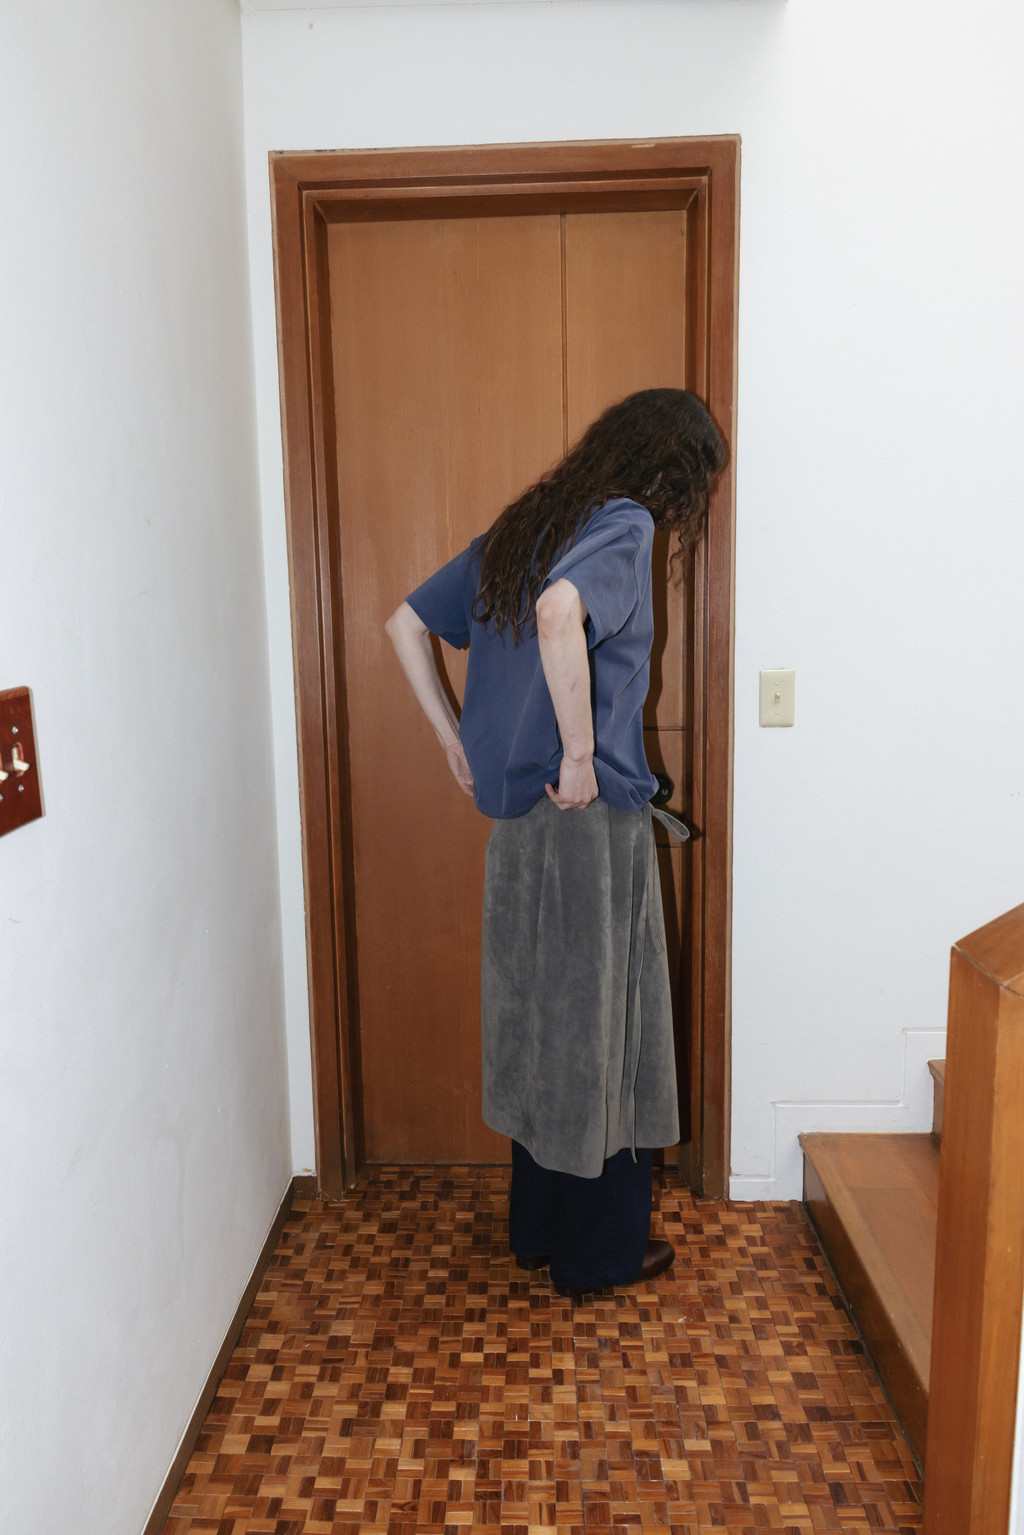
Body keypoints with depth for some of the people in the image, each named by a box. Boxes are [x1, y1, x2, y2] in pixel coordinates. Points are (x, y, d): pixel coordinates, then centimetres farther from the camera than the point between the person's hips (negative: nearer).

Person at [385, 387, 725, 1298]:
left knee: (537, 1014, 18)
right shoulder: (624, 524, -11)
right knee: (602, 1024, 7)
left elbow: (407, 625, 16)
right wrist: (580, 755, -23)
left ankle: (537, 1229, 34)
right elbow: (559, 614, -33)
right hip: (593, 816, -8)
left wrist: (456, 741, 14)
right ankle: (601, 1251, 25)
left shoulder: (525, 525, 13)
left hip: (519, 815, 8)